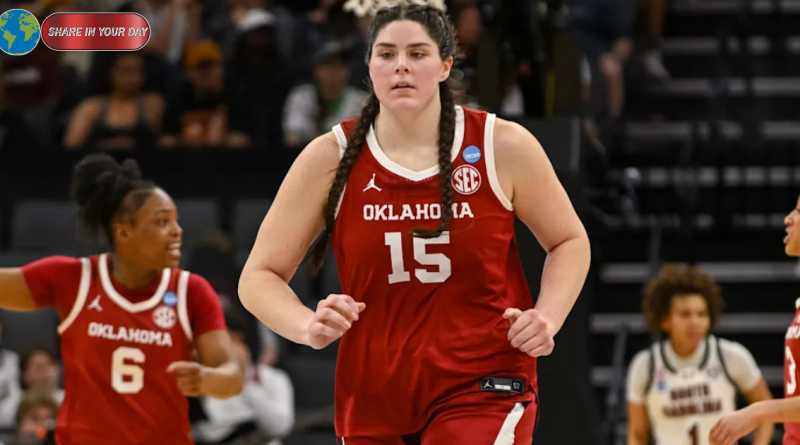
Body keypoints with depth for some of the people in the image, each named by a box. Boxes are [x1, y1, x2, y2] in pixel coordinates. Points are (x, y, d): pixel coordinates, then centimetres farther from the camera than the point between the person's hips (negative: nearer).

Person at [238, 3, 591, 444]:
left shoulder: (503, 147, -4)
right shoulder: (330, 158, -3)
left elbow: (570, 241, 11)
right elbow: (259, 277, 0)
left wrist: (547, 319, -7)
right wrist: (309, 327, -20)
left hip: (484, 388, -3)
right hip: (372, 401, 3)